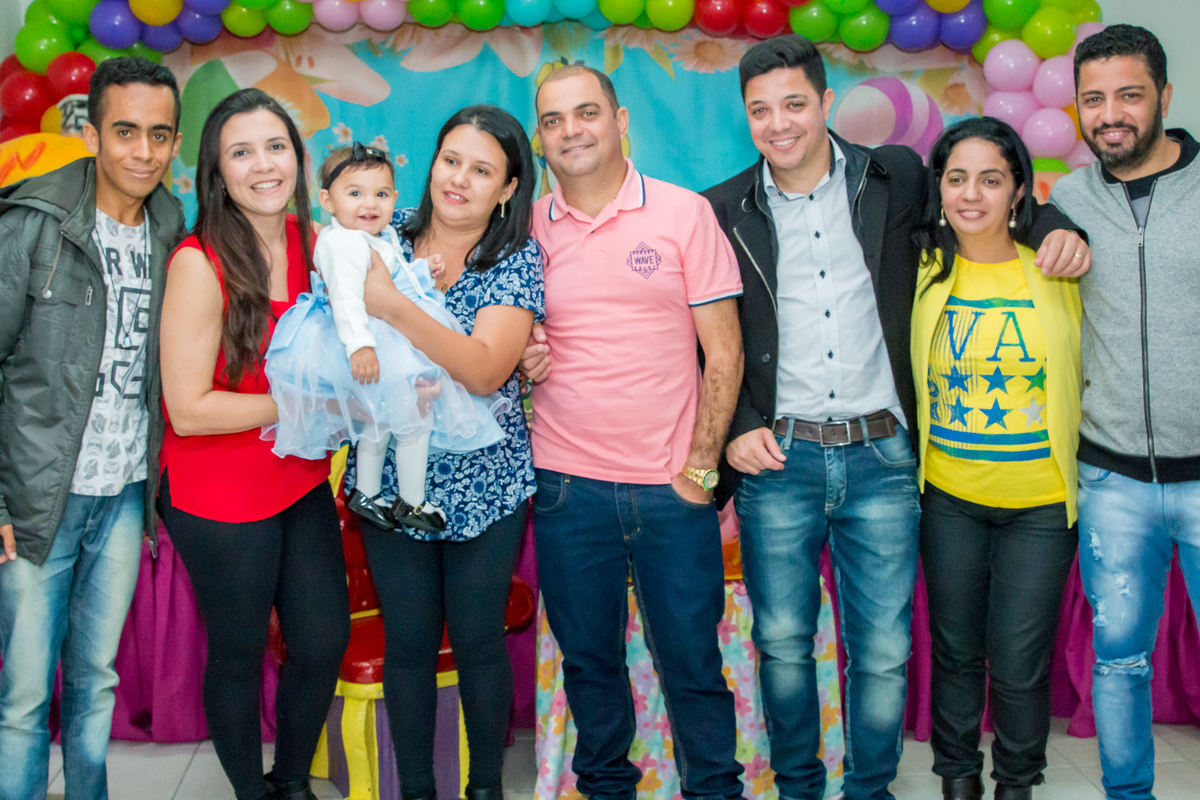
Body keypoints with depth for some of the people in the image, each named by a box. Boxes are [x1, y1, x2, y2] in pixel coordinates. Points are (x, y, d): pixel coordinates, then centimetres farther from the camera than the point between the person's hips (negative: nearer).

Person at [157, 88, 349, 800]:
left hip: (303, 483, 6)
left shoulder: (314, 244, -1)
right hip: (221, 497, -6)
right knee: (239, 654, 12)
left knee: (326, 641, 13)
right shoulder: (199, 263, -18)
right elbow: (187, 409, -20)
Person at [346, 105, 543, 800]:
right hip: (392, 477, 2)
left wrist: (394, 305, -30)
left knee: (479, 640, 9)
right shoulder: (389, 233, 1)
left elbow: (484, 371, -22)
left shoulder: (519, 260, -7)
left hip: (485, 483, -2)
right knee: (408, 641, 10)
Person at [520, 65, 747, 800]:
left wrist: (702, 467, -7)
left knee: (692, 659, 6)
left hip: (673, 487, -2)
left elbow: (724, 351, -1)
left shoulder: (684, 213, -1)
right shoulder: (527, 228, 6)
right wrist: (519, 364, -7)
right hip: (567, 487, 2)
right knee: (588, 658, 13)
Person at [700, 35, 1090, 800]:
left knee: (883, 650, 5)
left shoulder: (897, 178, 3)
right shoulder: (725, 212, 3)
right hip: (777, 458, 0)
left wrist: (1055, 227, -2)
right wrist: (732, 432, -5)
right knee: (782, 642, 8)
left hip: (881, 457, 0)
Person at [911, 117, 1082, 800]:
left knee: (1019, 663, 5)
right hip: (948, 496, 1)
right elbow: (906, 374, 11)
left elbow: (1088, 370, 9)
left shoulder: (1059, 270, -4)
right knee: (955, 650, 13)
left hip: (1040, 501, -1)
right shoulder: (924, 273, -1)